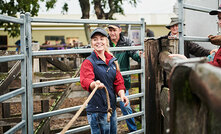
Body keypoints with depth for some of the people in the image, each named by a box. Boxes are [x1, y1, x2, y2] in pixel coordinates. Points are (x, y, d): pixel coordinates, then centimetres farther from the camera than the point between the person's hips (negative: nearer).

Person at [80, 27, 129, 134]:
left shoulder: (112, 60, 11)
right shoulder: (88, 62, -9)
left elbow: (118, 81, 13)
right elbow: (85, 81, -26)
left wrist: (122, 94, -7)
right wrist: (94, 84, -48)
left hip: (112, 108, 7)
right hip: (97, 110, -7)